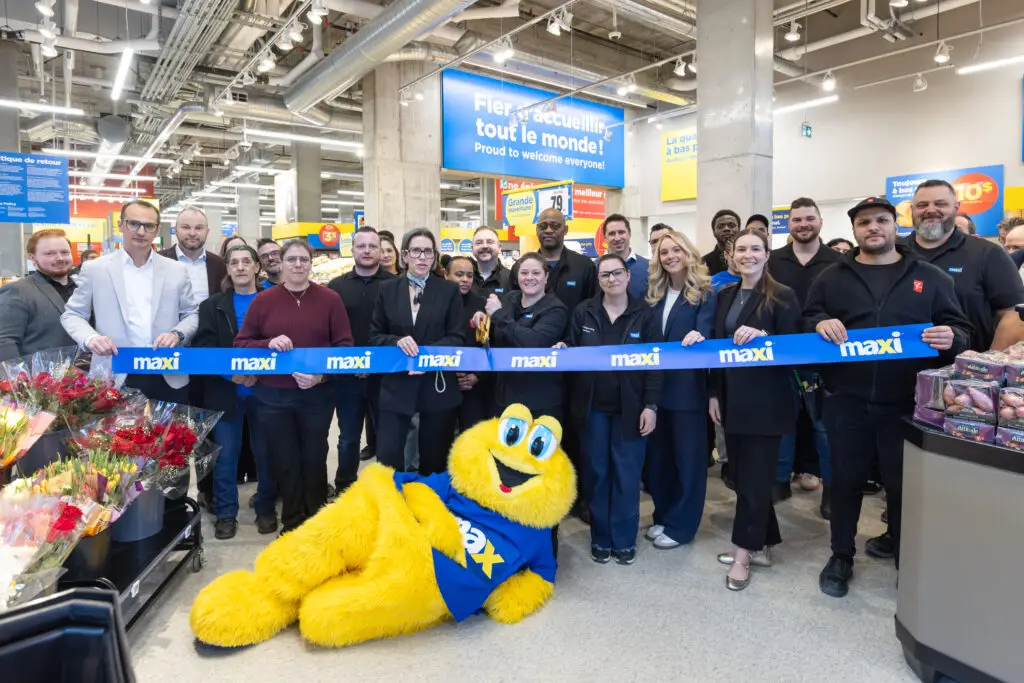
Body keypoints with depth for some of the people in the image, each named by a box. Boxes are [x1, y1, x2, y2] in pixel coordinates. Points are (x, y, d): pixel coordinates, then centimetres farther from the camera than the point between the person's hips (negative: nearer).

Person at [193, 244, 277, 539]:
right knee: (225, 454, 6)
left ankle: (266, 509, 23)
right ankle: (225, 513, 20)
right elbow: (203, 346, -1)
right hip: (225, 391, 1)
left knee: (265, 452, 8)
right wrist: (230, 373, -14)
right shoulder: (213, 305, 7)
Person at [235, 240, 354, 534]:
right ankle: (292, 523, 31)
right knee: (285, 462, 12)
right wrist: (268, 344, -17)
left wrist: (322, 374, -18)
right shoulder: (263, 300, 1)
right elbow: (240, 344, 3)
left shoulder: (330, 299, -2)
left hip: (317, 395, -1)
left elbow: (345, 345, -4)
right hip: (272, 396, 1)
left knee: (314, 459, 13)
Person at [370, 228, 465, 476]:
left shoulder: (449, 290, 2)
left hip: (437, 386, 0)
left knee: (434, 460, 11)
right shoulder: (388, 289, 6)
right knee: (388, 459, -2)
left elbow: (457, 337, -3)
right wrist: (397, 342, -16)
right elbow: (375, 335, 5)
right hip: (396, 386, 1)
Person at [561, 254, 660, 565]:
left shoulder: (643, 314, -3)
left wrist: (651, 405, -10)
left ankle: (624, 540, 22)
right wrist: (562, 350, -17)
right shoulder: (583, 312, 0)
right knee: (596, 473, 10)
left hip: (630, 407, -1)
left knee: (627, 474, 6)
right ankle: (600, 539, 25)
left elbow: (655, 362, -4)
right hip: (593, 406, 1)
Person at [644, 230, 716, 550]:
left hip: (687, 386, -6)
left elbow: (705, 330, -19)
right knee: (658, 453, 15)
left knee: (687, 455, 6)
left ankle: (680, 524, 19)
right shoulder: (654, 293, 10)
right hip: (655, 384, 6)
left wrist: (698, 335, -40)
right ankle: (662, 515, 31)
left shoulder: (704, 293, -5)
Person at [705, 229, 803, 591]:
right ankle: (760, 545, 28)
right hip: (732, 400, 6)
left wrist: (761, 336, -27)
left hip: (766, 403, -6)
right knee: (743, 475, 13)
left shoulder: (783, 296, -7)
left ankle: (744, 553, 13)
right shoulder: (725, 295, 10)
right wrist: (714, 393, 8)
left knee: (754, 478, 2)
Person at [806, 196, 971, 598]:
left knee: (904, 485, 8)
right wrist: (820, 324, -13)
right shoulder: (832, 279, 8)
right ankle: (841, 557, 27)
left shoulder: (929, 277, 8)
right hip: (847, 402, 1)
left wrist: (952, 338, -14)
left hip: (906, 404, 0)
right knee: (846, 481, 10)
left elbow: (960, 328, 9)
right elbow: (805, 322, 9)